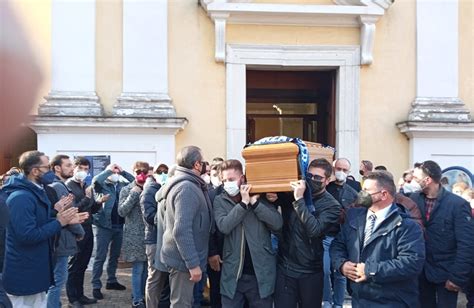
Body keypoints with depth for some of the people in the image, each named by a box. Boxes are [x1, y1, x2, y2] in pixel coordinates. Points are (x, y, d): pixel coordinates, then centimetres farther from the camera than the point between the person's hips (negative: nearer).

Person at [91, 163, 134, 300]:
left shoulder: (122, 185, 10)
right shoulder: (103, 185, -3)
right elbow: (95, 180, -23)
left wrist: (123, 172, -4)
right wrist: (109, 170, -14)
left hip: (119, 226, 5)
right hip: (105, 225, -5)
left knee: (115, 256, 17)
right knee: (100, 257, -1)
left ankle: (111, 281, 31)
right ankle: (96, 286, 5)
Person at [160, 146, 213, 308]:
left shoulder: (184, 184, 9)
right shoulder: (187, 188, -22)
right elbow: (182, 231, -27)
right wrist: (193, 263, -25)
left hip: (182, 256, 10)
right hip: (184, 259, -10)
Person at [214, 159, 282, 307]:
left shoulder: (260, 196, 1)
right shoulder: (220, 200, 1)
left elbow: (277, 224, -11)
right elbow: (224, 226, -15)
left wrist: (254, 202, -16)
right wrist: (243, 203, -18)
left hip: (261, 272, 0)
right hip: (233, 273, 0)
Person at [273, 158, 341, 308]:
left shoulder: (332, 206, -8)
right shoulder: (291, 192, 2)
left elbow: (314, 230, -23)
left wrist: (299, 200, -26)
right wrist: (272, 197, -17)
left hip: (310, 272, -2)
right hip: (284, 267, 2)